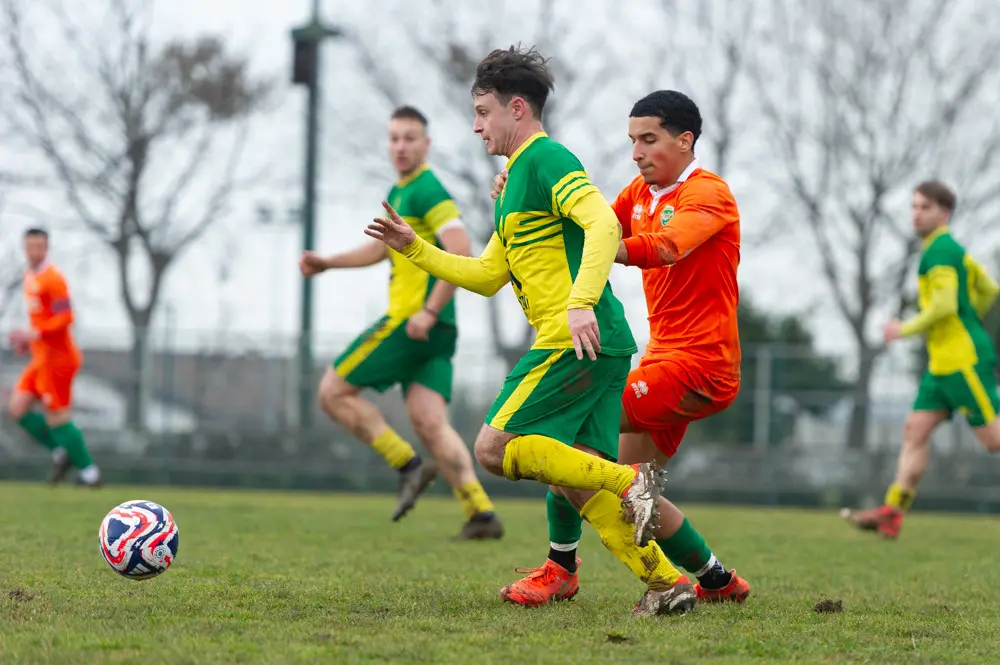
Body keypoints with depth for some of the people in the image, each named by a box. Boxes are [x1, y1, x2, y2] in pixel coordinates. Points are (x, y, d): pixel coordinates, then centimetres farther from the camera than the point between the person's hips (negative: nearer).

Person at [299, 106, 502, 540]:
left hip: (412, 321, -9)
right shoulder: (399, 193, 20)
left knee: (334, 391, -2)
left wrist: (430, 312, -23)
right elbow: (382, 246, 36)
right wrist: (327, 263, 28)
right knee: (429, 422, 0)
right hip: (434, 332, 9)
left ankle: (409, 466, -6)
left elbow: (461, 254, -21)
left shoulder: (427, 191, -11)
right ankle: (480, 512, -10)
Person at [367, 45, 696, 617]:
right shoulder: (515, 182, 25)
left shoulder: (547, 159, -6)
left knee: (495, 447, -12)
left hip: (577, 341, -10)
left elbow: (604, 225, -22)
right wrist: (414, 248, 24)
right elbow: (488, 276, 29)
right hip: (602, 345, 10)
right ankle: (667, 582, 2)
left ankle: (630, 481, -16)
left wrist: (581, 302, -34)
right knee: (576, 478, 6)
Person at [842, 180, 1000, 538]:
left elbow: (945, 304, -22)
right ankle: (891, 513, 0)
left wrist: (907, 328, -12)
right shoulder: (952, 250, 18)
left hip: (964, 360, -10)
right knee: (916, 428, 4)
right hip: (943, 363, 10)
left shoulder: (940, 249, -12)